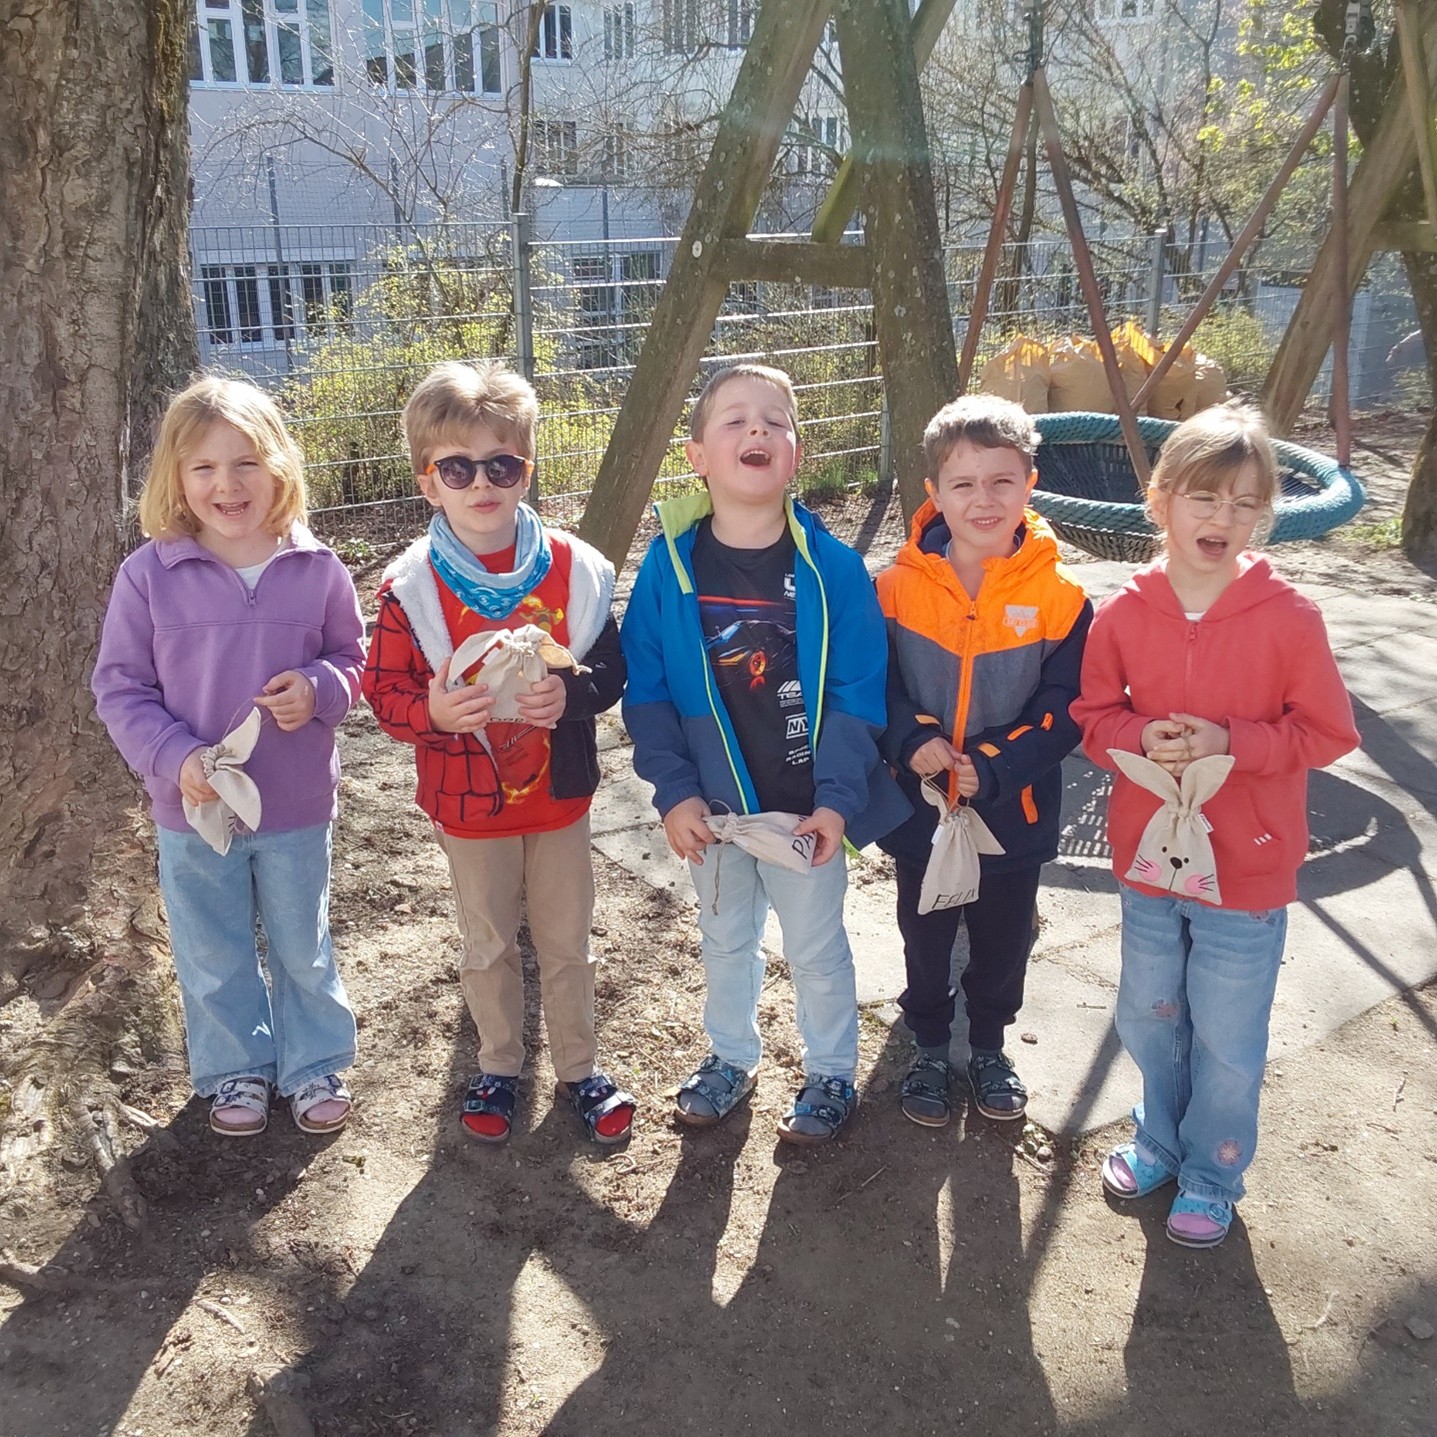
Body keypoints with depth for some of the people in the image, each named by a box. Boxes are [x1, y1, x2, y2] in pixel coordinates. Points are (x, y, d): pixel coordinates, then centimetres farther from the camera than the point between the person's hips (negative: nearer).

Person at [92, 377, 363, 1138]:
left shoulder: (316, 570, -9)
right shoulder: (148, 574, -12)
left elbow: (354, 657, 4)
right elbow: (119, 687, -6)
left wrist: (320, 687, -19)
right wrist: (175, 757, -21)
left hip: (296, 807, 0)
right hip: (193, 811, 0)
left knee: (303, 951, 17)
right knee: (214, 960, 17)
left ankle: (314, 1065, 39)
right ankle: (236, 1071, 39)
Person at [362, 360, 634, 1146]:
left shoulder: (574, 569, -9)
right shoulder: (411, 586, -11)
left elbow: (610, 670, -2)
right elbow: (384, 688, -7)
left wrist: (569, 695, -24)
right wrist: (432, 710, -28)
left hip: (559, 792, 1)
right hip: (467, 801, 0)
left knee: (566, 940, 15)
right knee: (488, 943, 18)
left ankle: (579, 1067, 34)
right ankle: (499, 1066, 38)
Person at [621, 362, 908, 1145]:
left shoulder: (831, 567, -15)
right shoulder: (670, 565, -11)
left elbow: (856, 693, -12)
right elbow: (646, 692, -7)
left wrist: (836, 799, -17)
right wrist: (674, 793, -13)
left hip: (806, 807, -2)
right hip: (712, 805, 2)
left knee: (816, 946, 16)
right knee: (725, 938, 23)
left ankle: (832, 1072, 38)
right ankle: (731, 1055, 46)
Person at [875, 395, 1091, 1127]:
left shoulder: (1059, 594, -13)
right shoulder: (898, 586, -11)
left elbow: (1065, 710, -12)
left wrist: (994, 771, -24)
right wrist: (911, 738, -23)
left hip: (1014, 813, 0)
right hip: (920, 808, 0)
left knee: (1002, 941, 20)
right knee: (925, 939, 19)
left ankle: (989, 1046, 45)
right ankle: (930, 1049, 43)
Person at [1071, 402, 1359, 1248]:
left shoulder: (1289, 618, -15)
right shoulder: (1123, 614, -8)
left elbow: (1327, 733, -10)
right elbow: (1093, 716, 2)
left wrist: (1229, 742, -23)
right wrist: (1145, 738, -18)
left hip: (1247, 869, -3)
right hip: (1147, 858, 3)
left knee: (1228, 1041, 12)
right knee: (1149, 1018, 21)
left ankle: (1213, 1174, 36)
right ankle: (1161, 1140, 46)